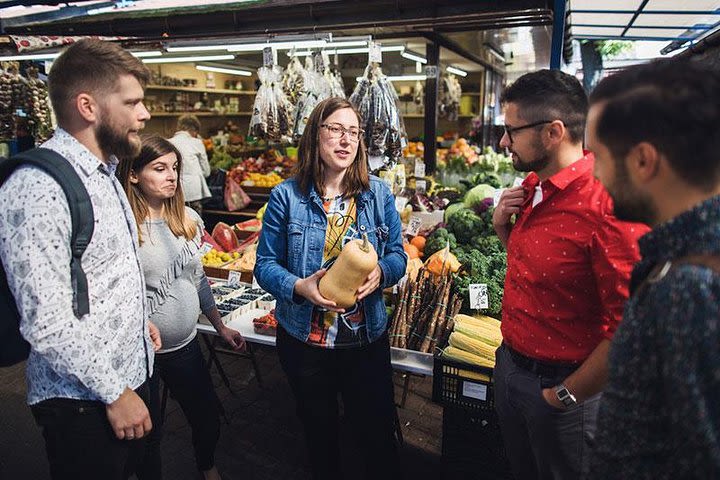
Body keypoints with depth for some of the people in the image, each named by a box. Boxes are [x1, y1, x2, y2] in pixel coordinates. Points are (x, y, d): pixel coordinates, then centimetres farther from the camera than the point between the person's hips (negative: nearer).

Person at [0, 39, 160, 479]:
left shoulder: (105, 173, 8)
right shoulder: (37, 190, -23)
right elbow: (47, 323, -25)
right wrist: (115, 393, -18)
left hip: (132, 374, 9)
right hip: (85, 402, -8)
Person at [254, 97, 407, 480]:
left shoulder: (378, 193, -1)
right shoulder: (286, 196, -7)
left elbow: (397, 254, 3)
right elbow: (265, 264, -6)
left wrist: (380, 272, -20)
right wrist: (299, 287, -25)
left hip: (367, 338, 1)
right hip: (304, 340, 0)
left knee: (376, 431, 14)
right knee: (319, 429, 22)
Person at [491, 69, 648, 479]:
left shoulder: (607, 206, -28)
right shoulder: (533, 187, 1)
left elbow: (628, 330, -28)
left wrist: (566, 396, -16)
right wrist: (504, 226, -5)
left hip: (558, 385, -8)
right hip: (510, 364, 8)